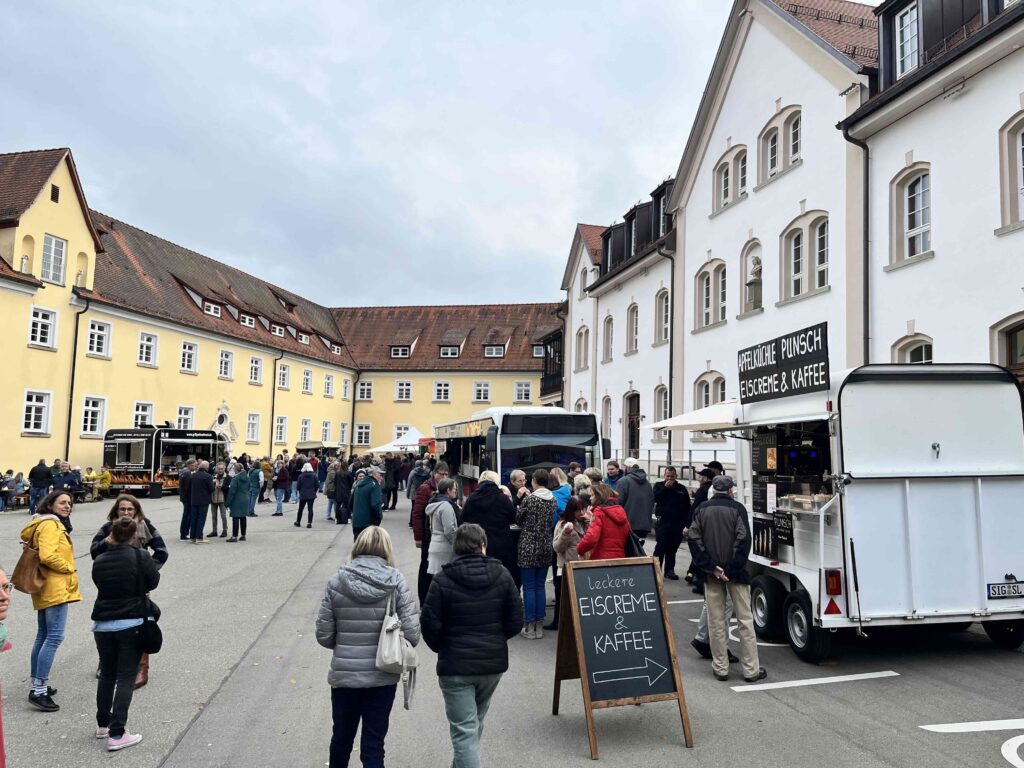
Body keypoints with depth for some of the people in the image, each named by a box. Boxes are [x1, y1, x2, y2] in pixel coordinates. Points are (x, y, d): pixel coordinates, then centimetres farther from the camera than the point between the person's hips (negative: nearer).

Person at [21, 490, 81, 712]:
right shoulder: (50, 525, -14)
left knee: (43, 636, 16)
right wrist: (69, 568, -13)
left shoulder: (55, 524, 17)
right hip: (55, 588, -11)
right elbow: (47, 555, -26)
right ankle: (39, 691, -11)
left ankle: (37, 685, 24)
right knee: (54, 637, -12)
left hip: (46, 589, 11)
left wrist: (67, 568, 11)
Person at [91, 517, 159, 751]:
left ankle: (103, 725, 33)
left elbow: (100, 586, 11)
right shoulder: (141, 557, -11)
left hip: (102, 624, 4)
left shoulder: (99, 561, -1)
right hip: (131, 624, -4)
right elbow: (153, 582, 0)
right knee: (126, 678, 2)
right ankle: (117, 734, -1)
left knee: (106, 674, 20)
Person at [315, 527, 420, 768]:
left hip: (344, 674, 2)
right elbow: (411, 635, -13)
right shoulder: (396, 581, -10)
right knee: (373, 745, 11)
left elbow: (324, 636, -4)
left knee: (342, 737, 24)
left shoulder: (337, 581, -7)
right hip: (383, 676, -1)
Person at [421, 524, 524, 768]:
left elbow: (430, 625, -12)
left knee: (464, 730, 2)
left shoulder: (443, 579, -11)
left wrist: (440, 647, 8)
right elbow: (516, 620, -2)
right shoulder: (501, 575, -3)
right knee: (476, 723, 24)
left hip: (455, 665, -4)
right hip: (494, 662, 4)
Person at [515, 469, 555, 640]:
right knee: (540, 586, 12)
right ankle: (539, 625, 15)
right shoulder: (553, 500, 1)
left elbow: (518, 520, 0)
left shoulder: (529, 499, -12)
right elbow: (553, 522, 10)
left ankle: (530, 627, 5)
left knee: (529, 587, 2)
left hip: (529, 546, -5)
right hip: (546, 547, 5)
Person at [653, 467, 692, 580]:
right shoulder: (659, 486, 7)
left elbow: (687, 508, 8)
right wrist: (665, 487, -13)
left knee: (672, 549, 10)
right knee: (660, 548, -5)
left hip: (677, 524, 2)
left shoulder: (682, 489, 9)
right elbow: (655, 498, -12)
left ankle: (670, 570, 19)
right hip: (663, 523, -2)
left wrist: (687, 524, 1)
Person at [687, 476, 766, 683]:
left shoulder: (701, 510, 3)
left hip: (712, 573, 2)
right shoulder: (737, 508, -4)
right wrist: (732, 569, -12)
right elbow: (743, 541, -13)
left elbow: (694, 540, -4)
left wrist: (711, 567, -7)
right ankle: (751, 669, 8)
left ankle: (720, 668, 12)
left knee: (716, 621, 8)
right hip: (735, 573, -2)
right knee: (745, 620, 6)